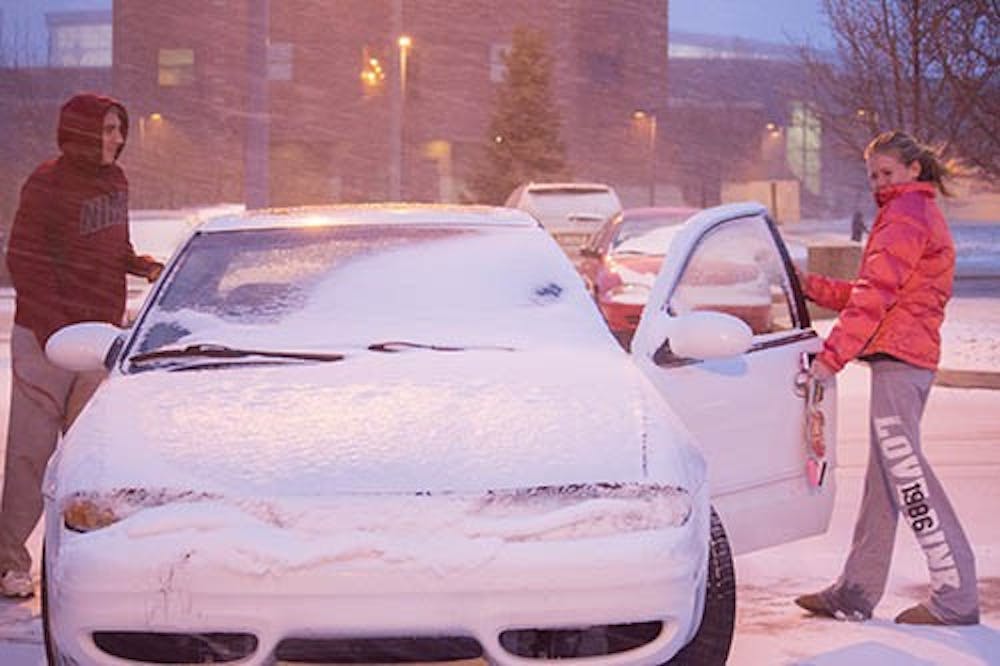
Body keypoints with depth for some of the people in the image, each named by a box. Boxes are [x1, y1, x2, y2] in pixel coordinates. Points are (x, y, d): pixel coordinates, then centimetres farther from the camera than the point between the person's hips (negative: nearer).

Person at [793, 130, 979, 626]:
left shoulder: (904, 214, -8)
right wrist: (809, 286, 19)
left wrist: (832, 353, -22)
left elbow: (876, 294, -18)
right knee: (884, 477, 11)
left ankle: (956, 597, -10)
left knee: (905, 472, -11)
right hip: (914, 358, 11)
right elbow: (875, 292, 23)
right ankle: (856, 593, 16)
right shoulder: (921, 214, 24)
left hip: (897, 357, -11)